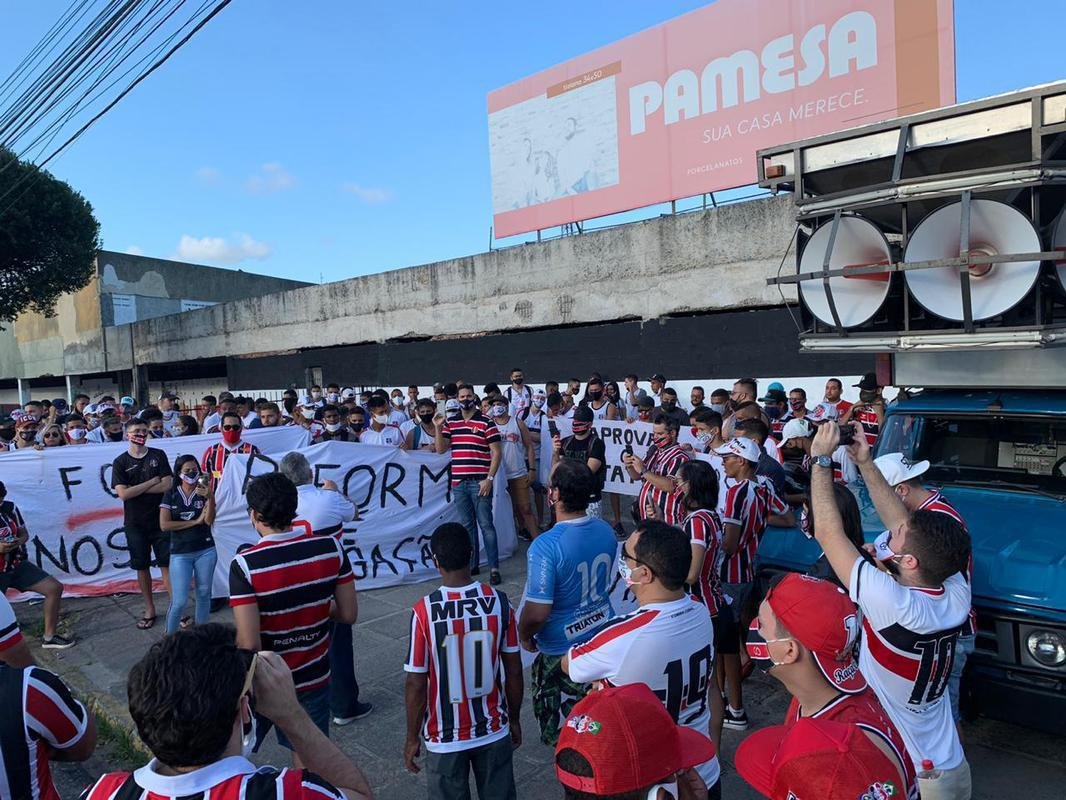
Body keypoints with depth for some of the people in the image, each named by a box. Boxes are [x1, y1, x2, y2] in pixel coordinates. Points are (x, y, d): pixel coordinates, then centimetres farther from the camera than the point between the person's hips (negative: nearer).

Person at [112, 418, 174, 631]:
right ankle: (149, 610, 22)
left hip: (160, 519, -1)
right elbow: (123, 493, -11)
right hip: (135, 523, 1)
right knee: (142, 567, 10)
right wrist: (152, 481, -11)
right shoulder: (120, 462, 1)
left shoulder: (158, 455, 1)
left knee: (167, 565, 0)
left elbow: (167, 486, -9)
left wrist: (136, 489, -10)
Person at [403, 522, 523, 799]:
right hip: (494, 731, 2)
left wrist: (412, 737, 1)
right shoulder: (499, 602, -13)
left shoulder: (424, 612, -21)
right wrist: (514, 719, 11)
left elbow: (416, 685, -14)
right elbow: (514, 671, -4)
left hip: (446, 737, -2)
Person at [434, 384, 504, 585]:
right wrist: (437, 428, -6)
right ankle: (472, 565, 22)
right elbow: (441, 449, 7)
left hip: (480, 483, -5)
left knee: (486, 524, -3)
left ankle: (494, 568, 2)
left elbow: (496, 452, -4)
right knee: (467, 525, 13)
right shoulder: (451, 423, 12)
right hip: (458, 482, 5)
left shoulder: (486, 422, -2)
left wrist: (489, 479, -11)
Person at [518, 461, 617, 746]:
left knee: (564, 728, 15)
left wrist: (524, 635, -7)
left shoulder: (546, 545, -30)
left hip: (561, 650, -6)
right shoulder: (606, 530, -8)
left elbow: (537, 613, -27)